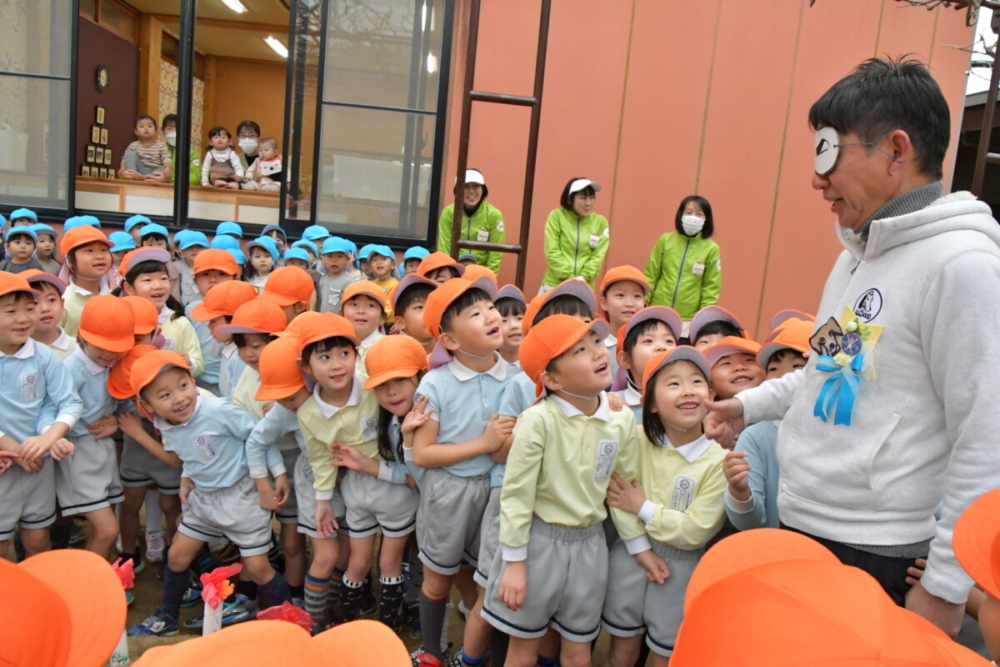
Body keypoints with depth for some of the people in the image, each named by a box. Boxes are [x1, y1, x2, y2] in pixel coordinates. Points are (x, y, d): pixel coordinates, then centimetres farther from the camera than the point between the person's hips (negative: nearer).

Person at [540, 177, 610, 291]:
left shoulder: (601, 222, 6)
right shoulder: (557, 216, 0)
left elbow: (598, 256, 1)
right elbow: (552, 251, -5)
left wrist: (584, 277, -15)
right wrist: (568, 277, -15)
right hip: (553, 284, -1)